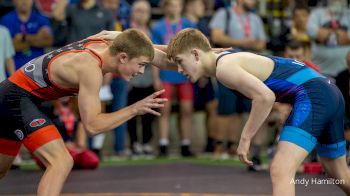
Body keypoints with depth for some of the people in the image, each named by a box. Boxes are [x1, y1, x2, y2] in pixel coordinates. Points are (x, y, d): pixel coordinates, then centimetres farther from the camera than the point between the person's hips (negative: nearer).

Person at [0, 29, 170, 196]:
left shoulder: (107, 42, -3)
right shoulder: (91, 69, -27)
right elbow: (92, 126, -29)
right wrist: (134, 109, -28)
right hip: (17, 96, -10)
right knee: (62, 162, -22)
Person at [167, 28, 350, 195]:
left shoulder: (224, 67, -13)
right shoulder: (228, 56, 16)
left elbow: (265, 97, -25)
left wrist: (245, 138, -18)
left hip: (312, 95, -10)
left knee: (280, 171, -23)